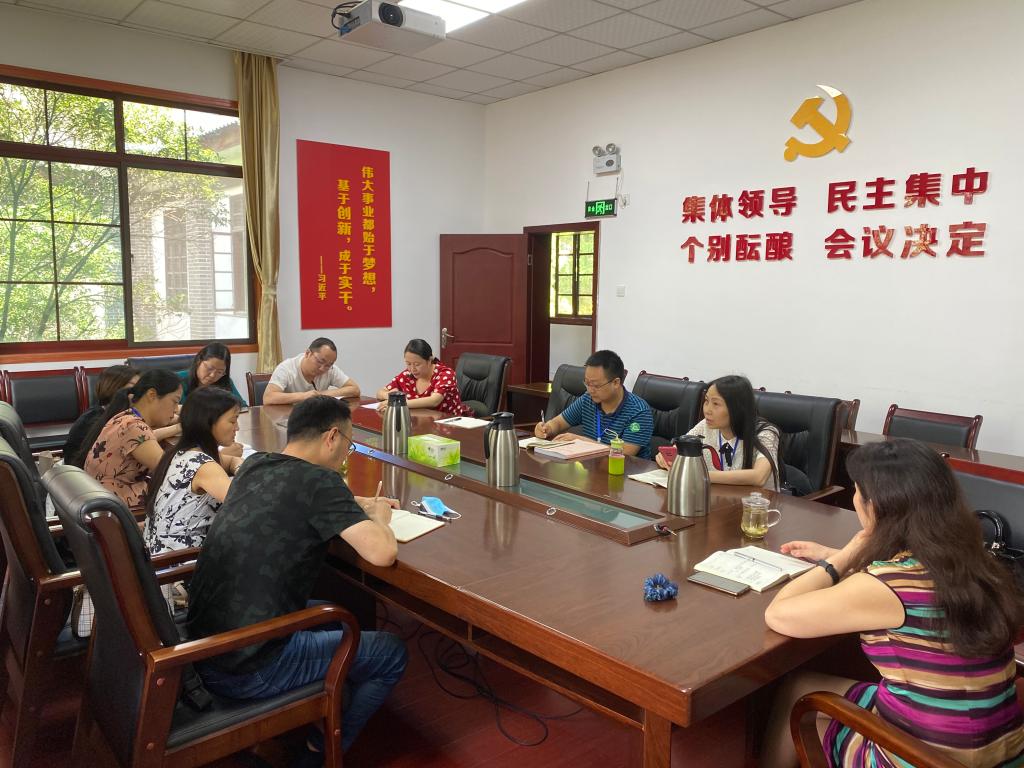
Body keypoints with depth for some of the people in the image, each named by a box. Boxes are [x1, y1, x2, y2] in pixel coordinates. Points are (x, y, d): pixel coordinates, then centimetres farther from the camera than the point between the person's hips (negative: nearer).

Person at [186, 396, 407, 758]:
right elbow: (383, 553, -26)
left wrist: (358, 504, 18)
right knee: (392, 653, 10)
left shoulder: (254, 465, 5)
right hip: (248, 671, -8)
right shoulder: (319, 480, -18)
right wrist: (378, 518, -3)